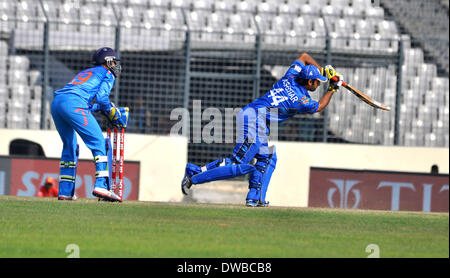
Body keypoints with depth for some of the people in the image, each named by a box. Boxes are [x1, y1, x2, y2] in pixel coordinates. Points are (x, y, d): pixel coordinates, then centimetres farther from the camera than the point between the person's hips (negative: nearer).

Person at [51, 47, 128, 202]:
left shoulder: (85, 73, 37)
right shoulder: (107, 74, 16)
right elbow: (101, 96, -1)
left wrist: (99, 107, 33)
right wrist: (114, 115, 11)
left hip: (56, 103, 8)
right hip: (73, 104, -8)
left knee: (69, 146, 20)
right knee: (99, 143, -6)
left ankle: (65, 191, 18)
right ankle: (101, 185, -20)